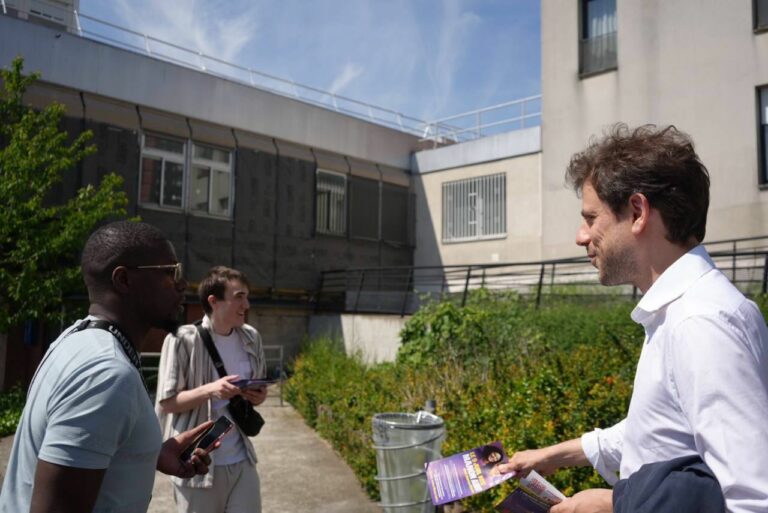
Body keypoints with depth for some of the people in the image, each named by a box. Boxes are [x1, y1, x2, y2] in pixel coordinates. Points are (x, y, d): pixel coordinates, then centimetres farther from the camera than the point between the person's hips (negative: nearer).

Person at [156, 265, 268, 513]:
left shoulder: (251, 338, 1)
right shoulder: (183, 339, -14)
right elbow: (166, 402, -10)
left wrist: (259, 395, -7)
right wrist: (209, 390, -25)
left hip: (242, 460, 4)